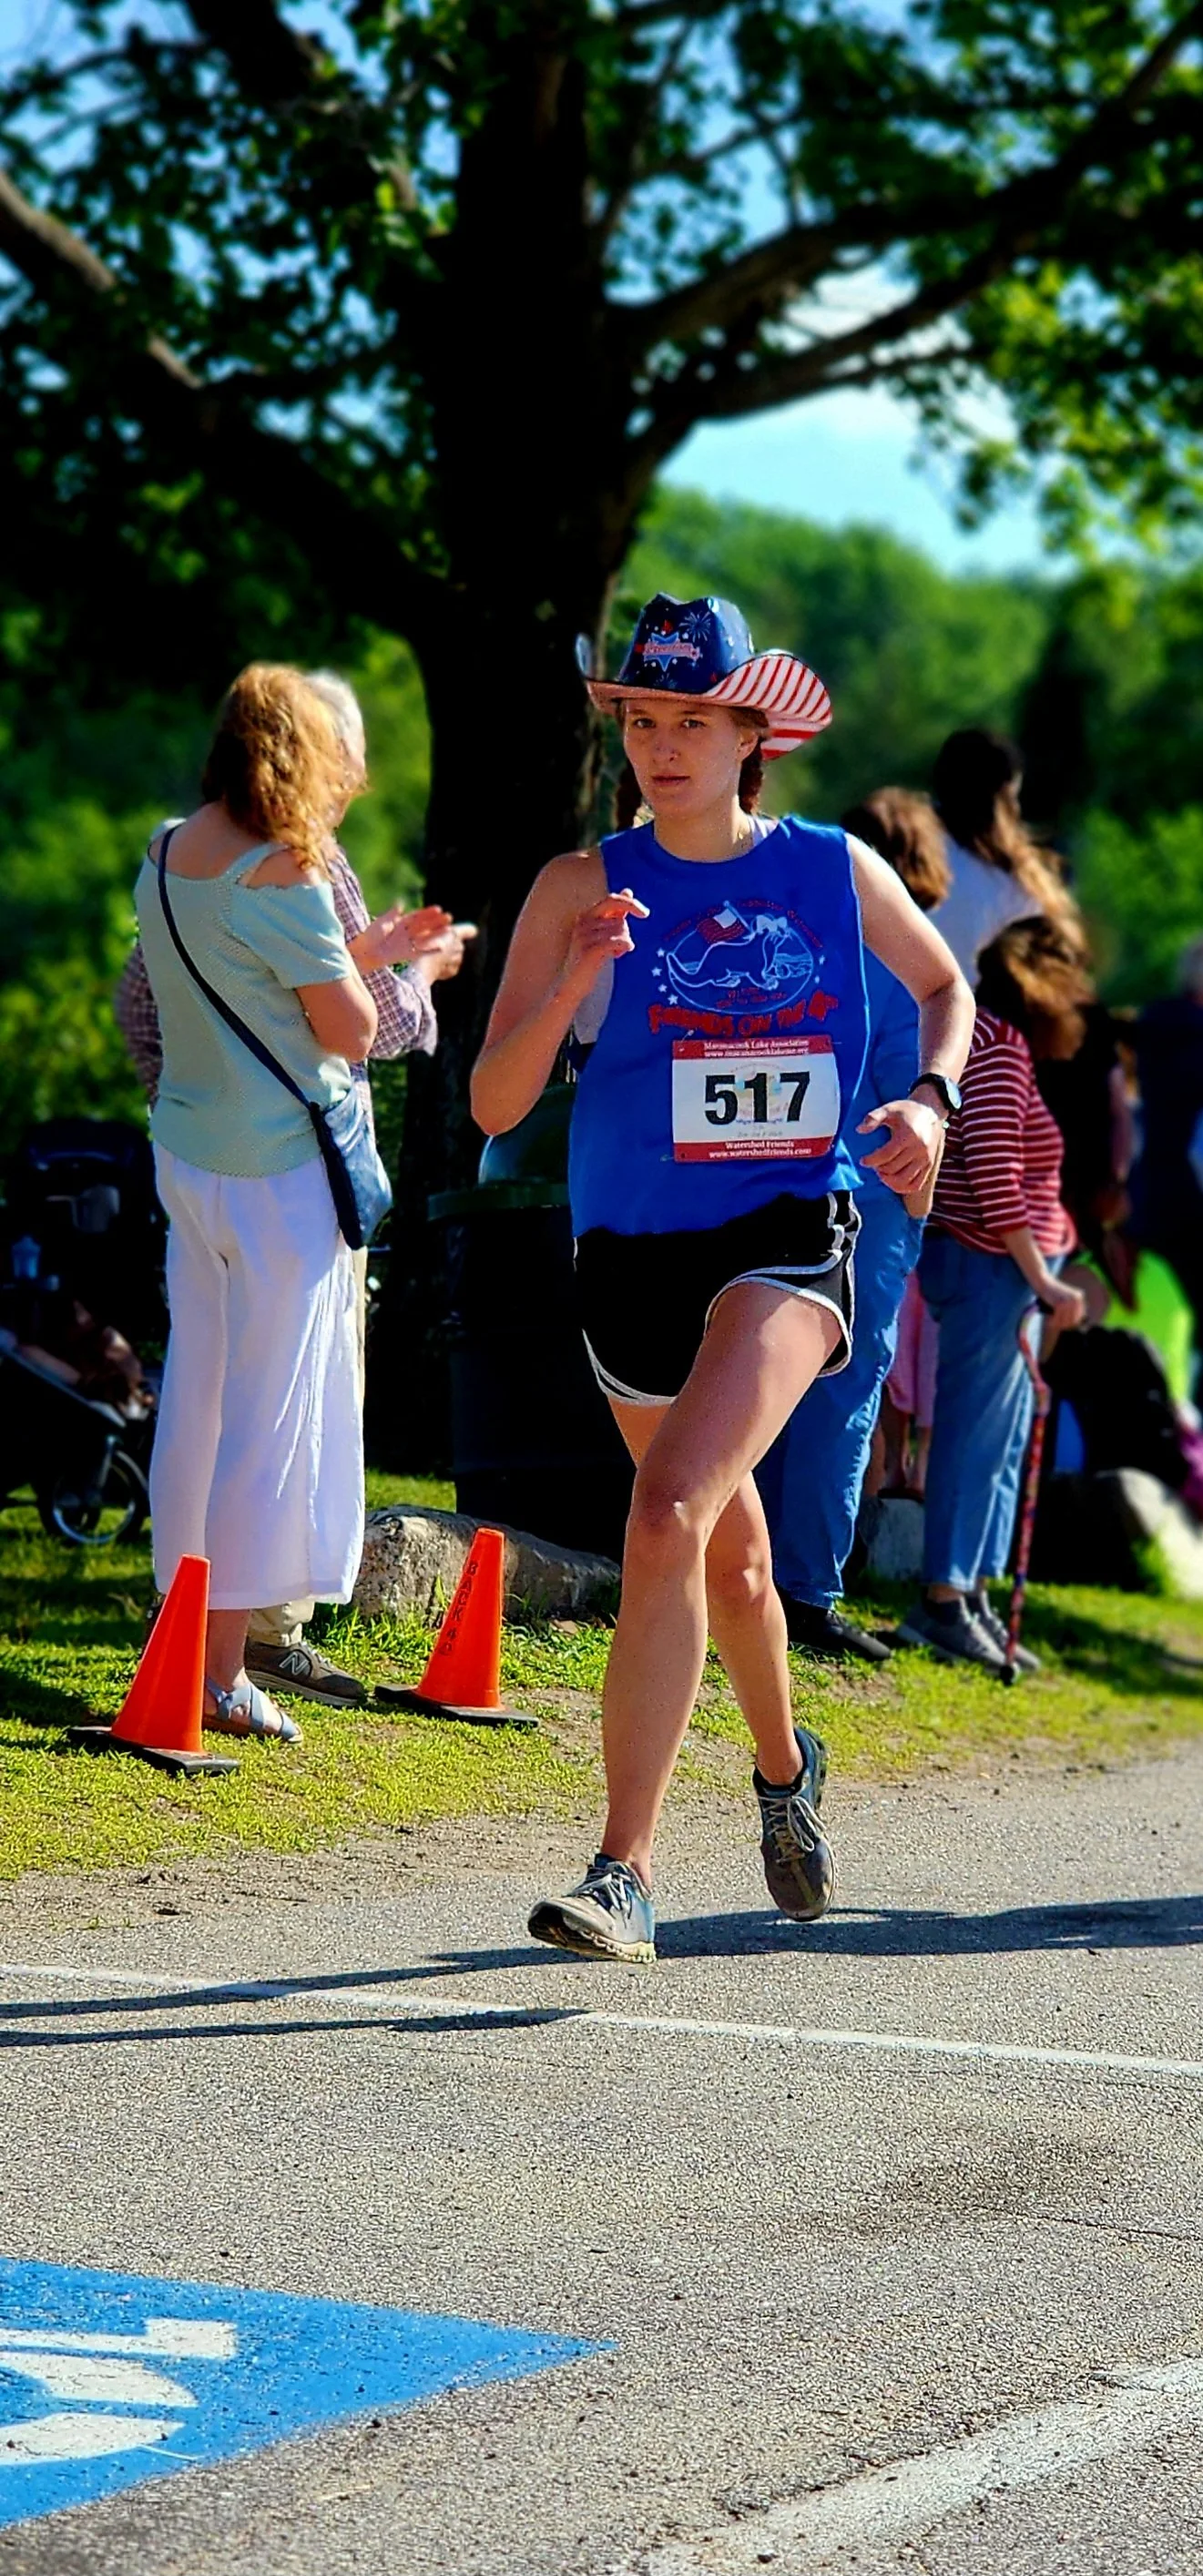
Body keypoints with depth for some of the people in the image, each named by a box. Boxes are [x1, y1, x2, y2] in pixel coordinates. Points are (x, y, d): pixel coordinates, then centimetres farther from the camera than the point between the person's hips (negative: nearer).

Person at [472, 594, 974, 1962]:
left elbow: (947, 990, 20)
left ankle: (625, 1872, -24)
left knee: (668, 1521, -24)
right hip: (634, 1256, 2)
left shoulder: (836, 870, 0)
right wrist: (569, 984, -23)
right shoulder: (583, 888, -4)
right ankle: (784, 1762, 51)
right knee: (729, 1557, 19)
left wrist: (930, 1100, 0)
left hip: (787, 1239, -2)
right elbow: (493, 1106, -8)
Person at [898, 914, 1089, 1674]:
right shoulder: (999, 1044, -14)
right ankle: (944, 1602, -2)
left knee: (1004, 1434, 12)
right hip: (988, 1264, -10)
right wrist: (1042, 1277, -19)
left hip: (1002, 1271, 10)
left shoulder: (999, 1040, 17)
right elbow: (993, 1178, -21)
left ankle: (974, 1597, 17)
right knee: (976, 1431, -6)